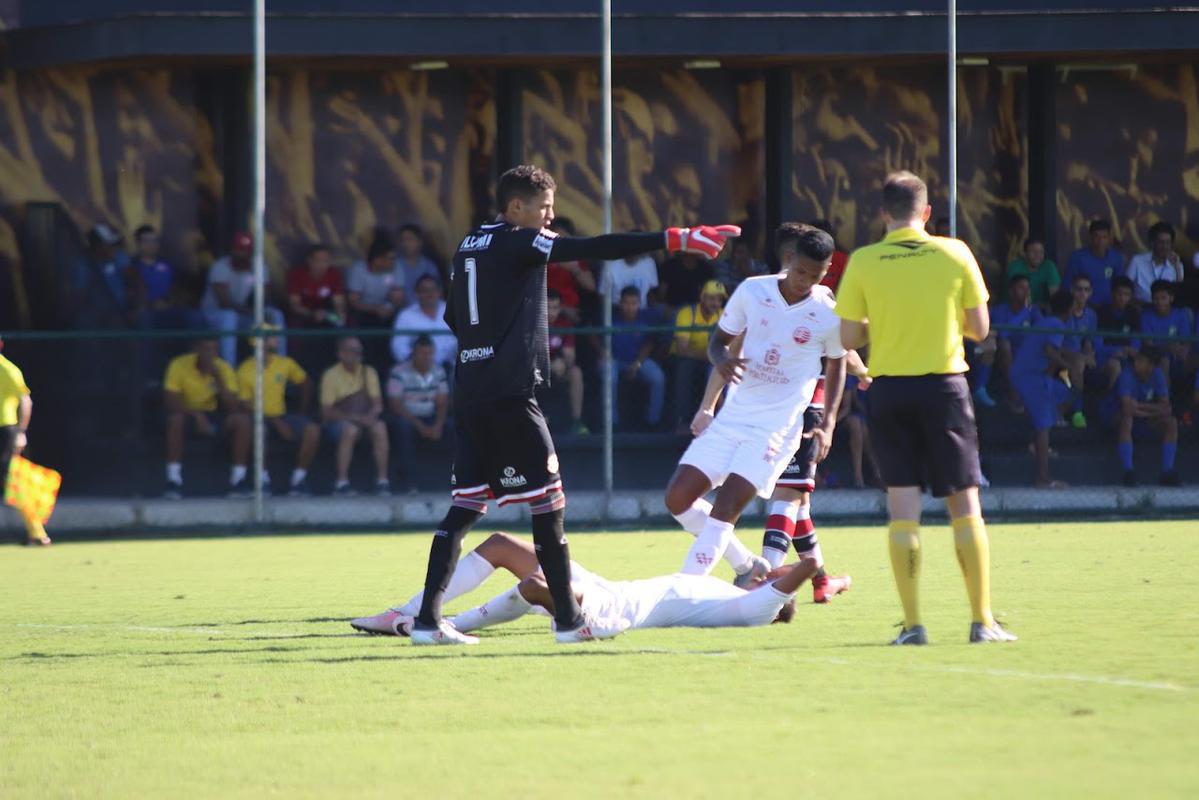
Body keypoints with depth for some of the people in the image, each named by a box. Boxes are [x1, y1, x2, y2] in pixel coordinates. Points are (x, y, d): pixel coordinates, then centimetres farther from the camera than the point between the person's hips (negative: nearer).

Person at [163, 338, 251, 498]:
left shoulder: (223, 368, -9)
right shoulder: (179, 365, -16)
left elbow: (233, 407, -16)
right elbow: (171, 401, -23)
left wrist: (218, 378, -27)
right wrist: (197, 415, -36)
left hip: (213, 415, 3)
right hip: (188, 414, -3)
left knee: (242, 420, -24)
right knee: (175, 419, -37)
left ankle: (238, 480, -18)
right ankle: (173, 481, -33)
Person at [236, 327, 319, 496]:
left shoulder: (285, 364, 5)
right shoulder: (245, 370, -8)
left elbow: (306, 385, 20)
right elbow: (246, 405, -11)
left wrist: (302, 414, 10)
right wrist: (277, 423, -18)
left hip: (281, 417, 4)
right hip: (259, 419, -4)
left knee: (312, 430, -22)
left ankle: (298, 479, -13)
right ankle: (263, 478, -23)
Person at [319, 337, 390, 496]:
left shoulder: (368, 373, 8)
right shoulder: (331, 375, -5)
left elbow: (378, 404, 5)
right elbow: (326, 411, -10)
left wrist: (369, 416, -19)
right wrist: (351, 417, -23)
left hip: (364, 419, 4)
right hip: (337, 421, -3)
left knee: (380, 427, -29)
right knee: (350, 429, -37)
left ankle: (382, 480, -28)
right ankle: (341, 482, -35)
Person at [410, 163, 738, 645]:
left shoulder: (468, 247, 16)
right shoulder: (518, 243, -8)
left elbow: (453, 318, 25)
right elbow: (594, 249, -17)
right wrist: (675, 240, -20)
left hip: (469, 390, 8)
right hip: (509, 393, -8)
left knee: (465, 505, 7)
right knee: (547, 500, -1)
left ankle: (428, 619, 0)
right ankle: (568, 619, 3)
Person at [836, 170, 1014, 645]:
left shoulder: (863, 262, -3)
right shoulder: (954, 254, -2)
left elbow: (849, 337, -1)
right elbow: (979, 328, 3)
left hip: (890, 389, 0)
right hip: (944, 386, 0)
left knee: (902, 508, 1)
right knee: (965, 506, 6)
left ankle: (912, 623, -2)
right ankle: (982, 619, 5)